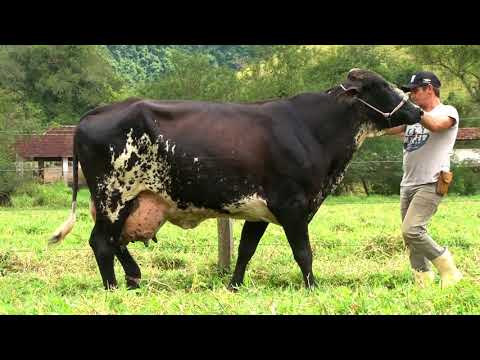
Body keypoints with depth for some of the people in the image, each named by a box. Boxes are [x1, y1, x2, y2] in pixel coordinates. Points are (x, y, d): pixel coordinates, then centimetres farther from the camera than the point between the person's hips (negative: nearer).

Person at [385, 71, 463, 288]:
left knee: (411, 230, -20)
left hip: (431, 185, -8)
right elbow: (388, 128, 11)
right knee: (410, 237, 5)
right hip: (408, 185, 8)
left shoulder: (448, 112, -2)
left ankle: (449, 271, -7)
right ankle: (424, 282, 13)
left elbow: (434, 124, -25)